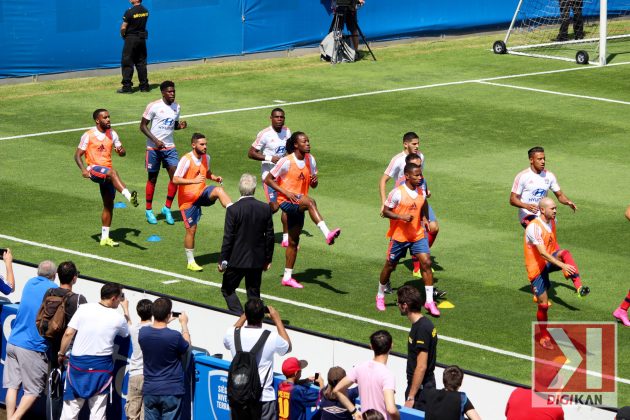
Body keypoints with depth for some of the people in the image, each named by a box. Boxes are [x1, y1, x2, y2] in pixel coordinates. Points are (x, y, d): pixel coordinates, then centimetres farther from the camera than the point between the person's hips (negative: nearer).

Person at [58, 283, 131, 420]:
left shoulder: (84, 308, -6)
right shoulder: (118, 318, -6)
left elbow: (68, 333, -7)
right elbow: (128, 331, 16)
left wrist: (61, 353, 7)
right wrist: (126, 309, 28)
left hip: (78, 362, 1)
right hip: (101, 366, -1)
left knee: (71, 406, 9)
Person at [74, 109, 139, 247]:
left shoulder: (112, 134, 11)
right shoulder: (88, 136, -3)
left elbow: (122, 152, 15)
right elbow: (78, 154, -2)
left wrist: (121, 151, -11)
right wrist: (83, 169, -20)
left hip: (107, 171, 6)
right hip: (94, 169, -6)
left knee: (109, 205, 5)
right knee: (113, 172, -37)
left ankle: (105, 237, 12)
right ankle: (129, 196, -54)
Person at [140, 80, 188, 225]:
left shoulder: (176, 107, 7)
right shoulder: (154, 106, -11)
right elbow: (143, 126, -9)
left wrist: (180, 125, -3)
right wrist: (155, 140, -19)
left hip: (170, 147, 4)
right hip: (154, 148, -4)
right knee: (152, 178, 5)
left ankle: (167, 208, 5)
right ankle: (149, 210, 19)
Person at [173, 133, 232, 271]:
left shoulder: (206, 157, 3)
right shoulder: (186, 160, -18)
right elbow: (175, 180, -24)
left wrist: (215, 178, 2)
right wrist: (194, 181, -34)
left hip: (202, 193, 5)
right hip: (188, 199, -5)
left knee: (219, 190, -28)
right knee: (191, 229, 0)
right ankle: (191, 262, 13)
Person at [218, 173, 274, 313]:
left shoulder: (233, 209, -15)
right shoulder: (265, 208, -4)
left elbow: (228, 237, -13)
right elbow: (269, 236, 3)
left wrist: (223, 260, -4)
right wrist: (268, 259, 14)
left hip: (237, 260, -4)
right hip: (257, 260, 4)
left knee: (228, 289, 11)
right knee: (254, 293, 13)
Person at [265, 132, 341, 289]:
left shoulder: (310, 159, 6)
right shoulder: (287, 161, -13)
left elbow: (313, 185, 15)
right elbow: (268, 179, -9)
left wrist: (314, 181, -10)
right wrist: (285, 192, -18)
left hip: (298, 205, 7)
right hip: (286, 201, -7)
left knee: (294, 241, 10)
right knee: (310, 202, -36)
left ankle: (287, 277, 19)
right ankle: (327, 234, -48)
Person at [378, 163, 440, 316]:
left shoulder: (421, 192, 3)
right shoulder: (398, 193, -16)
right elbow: (385, 211, -14)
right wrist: (401, 217, -26)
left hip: (418, 235, 4)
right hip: (399, 236, -4)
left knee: (426, 263, -10)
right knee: (390, 266, 9)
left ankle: (429, 301, -7)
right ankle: (380, 296, 33)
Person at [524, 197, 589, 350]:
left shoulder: (552, 222, 5)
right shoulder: (534, 227, -22)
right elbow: (542, 253, -29)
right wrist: (562, 266, -37)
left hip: (548, 262, 6)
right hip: (536, 267, -6)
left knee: (565, 253, -27)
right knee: (543, 305, -4)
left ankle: (579, 287, -42)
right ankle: (544, 337, 18)